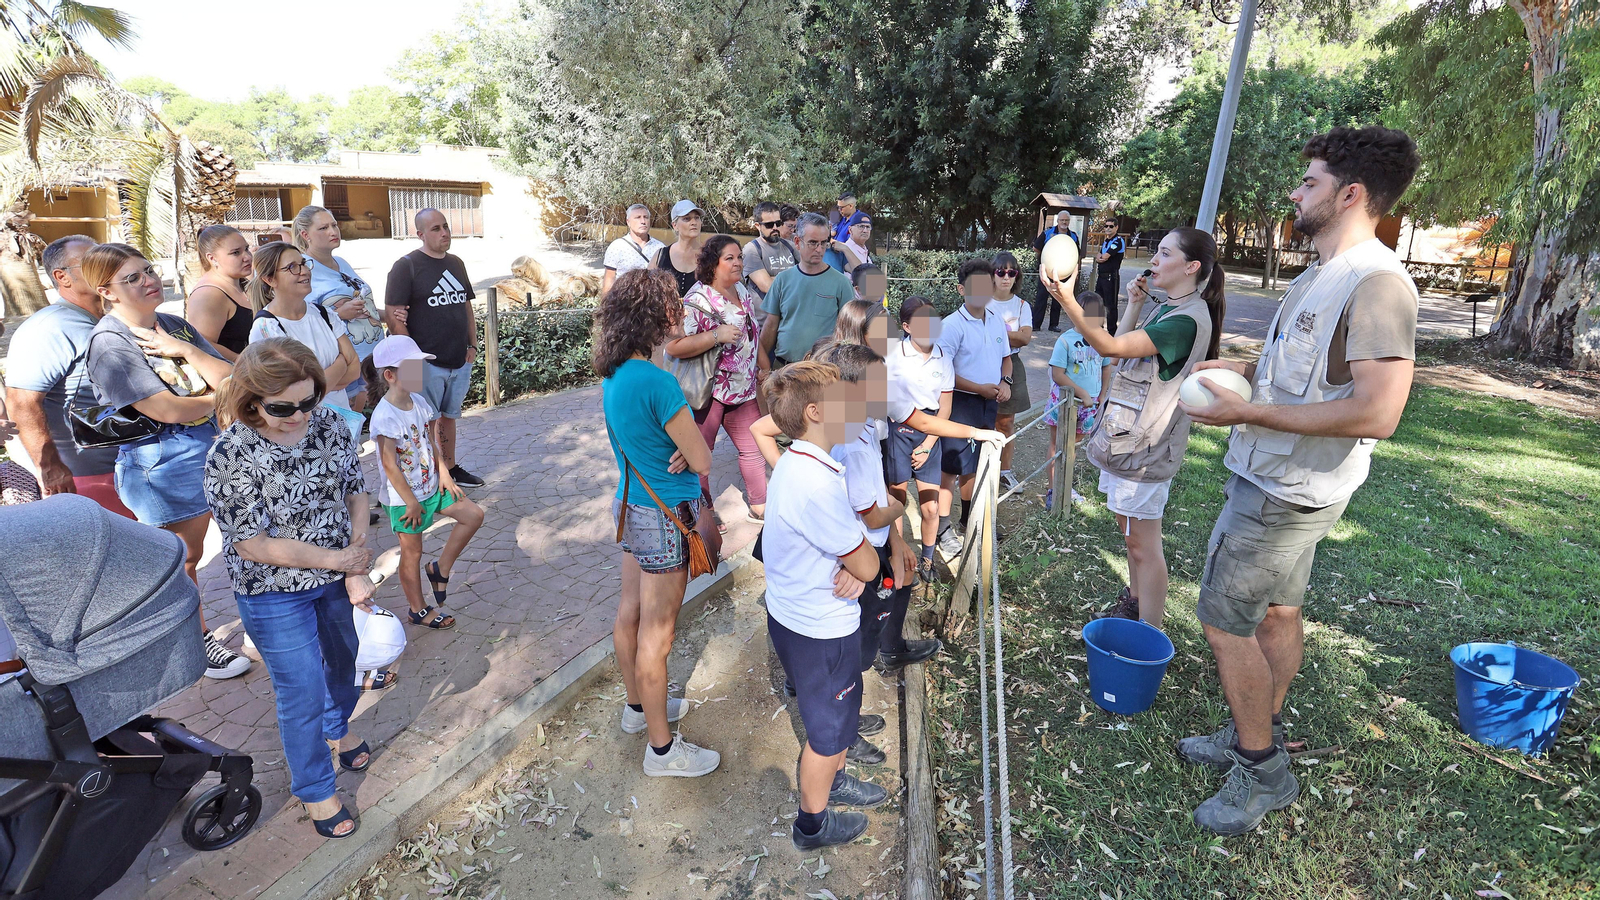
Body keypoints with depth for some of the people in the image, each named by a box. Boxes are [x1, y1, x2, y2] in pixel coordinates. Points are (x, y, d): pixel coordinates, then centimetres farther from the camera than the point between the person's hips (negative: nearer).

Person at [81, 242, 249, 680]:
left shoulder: (175, 326, 5)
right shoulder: (109, 343, -14)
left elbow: (229, 379, -3)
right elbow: (169, 410, -21)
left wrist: (183, 349, -15)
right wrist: (217, 398, -5)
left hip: (211, 446, 6)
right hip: (162, 462, -6)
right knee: (181, 558, 10)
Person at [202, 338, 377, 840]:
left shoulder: (329, 424, -10)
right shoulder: (231, 456, -23)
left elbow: (355, 493, -3)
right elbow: (254, 544, -22)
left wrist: (357, 571, -9)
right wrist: (334, 558, -18)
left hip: (337, 577, 5)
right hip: (275, 595, -5)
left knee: (345, 661, 25)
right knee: (303, 695, 7)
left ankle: (338, 729, 56)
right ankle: (314, 790, 31)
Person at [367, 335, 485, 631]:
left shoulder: (419, 402, -1)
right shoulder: (385, 416, -24)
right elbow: (390, 465, -21)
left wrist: (444, 475, -1)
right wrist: (411, 502, -16)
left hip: (431, 485, 7)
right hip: (405, 497, -7)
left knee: (473, 514, 5)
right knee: (412, 553, 7)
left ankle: (440, 568, 19)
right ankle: (418, 611, 25)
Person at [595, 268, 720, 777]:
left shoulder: (612, 376, 2)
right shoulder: (656, 382, -26)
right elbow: (703, 462, -21)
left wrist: (680, 445, -10)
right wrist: (692, 448, 0)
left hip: (631, 505, 9)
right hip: (665, 516, -9)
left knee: (630, 614, 22)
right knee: (657, 634, 4)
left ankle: (639, 707, 44)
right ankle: (662, 749, 22)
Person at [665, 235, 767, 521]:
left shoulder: (743, 291, 8)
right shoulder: (698, 300, -17)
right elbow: (673, 346, -26)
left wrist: (760, 368, 16)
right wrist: (716, 336, -30)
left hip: (743, 389, 7)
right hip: (707, 391, -7)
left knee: (753, 447, 14)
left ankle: (760, 506, 29)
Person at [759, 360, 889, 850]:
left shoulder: (795, 463, -1)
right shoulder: (817, 484, -33)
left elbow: (846, 547, 4)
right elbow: (868, 566, -25)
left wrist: (852, 566, -16)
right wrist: (861, 567, -4)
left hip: (794, 613, 9)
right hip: (821, 630, -9)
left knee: (842, 707, 30)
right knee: (828, 728, 15)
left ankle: (833, 779, 54)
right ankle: (812, 823, 38)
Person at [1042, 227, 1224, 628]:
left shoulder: (1187, 320, -20)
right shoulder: (1164, 309, 12)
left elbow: (1111, 346, -28)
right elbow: (1122, 350, 13)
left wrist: (1068, 301, -38)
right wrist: (1134, 305, 5)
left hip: (1146, 447, -10)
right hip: (1128, 435, 10)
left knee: (1144, 544, -2)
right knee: (1130, 529, 23)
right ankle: (1134, 603, 41)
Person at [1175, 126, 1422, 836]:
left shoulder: (1377, 284, -21)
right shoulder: (1320, 275, 11)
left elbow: (1376, 412, -29)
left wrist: (1250, 412, -25)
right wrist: (1238, 368, 9)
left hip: (1287, 490, -10)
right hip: (1280, 480, 10)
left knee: (1223, 619, -2)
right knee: (1276, 611, 18)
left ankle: (1263, 774, 15)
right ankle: (1259, 735, 35)